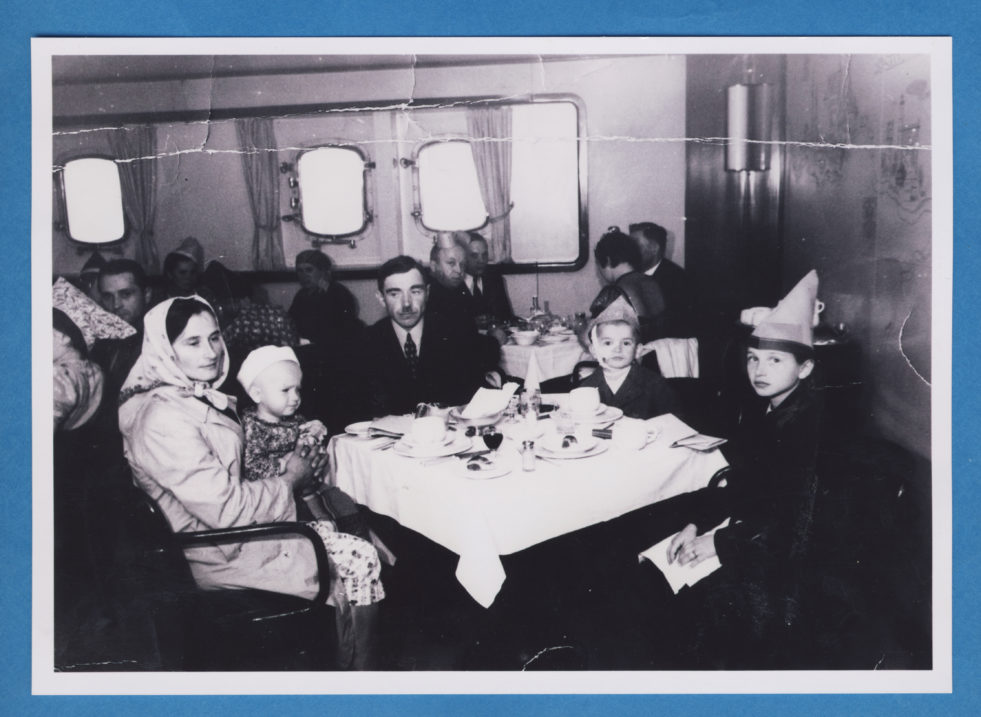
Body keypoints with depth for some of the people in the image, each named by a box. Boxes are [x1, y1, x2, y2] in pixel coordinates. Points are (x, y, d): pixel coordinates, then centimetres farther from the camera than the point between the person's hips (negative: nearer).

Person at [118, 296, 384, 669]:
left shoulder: (204, 398, 6)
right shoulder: (164, 419, -24)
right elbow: (226, 509, -25)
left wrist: (291, 462, -1)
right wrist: (291, 478, -11)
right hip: (221, 553, -9)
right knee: (360, 562, -7)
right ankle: (361, 667, 13)